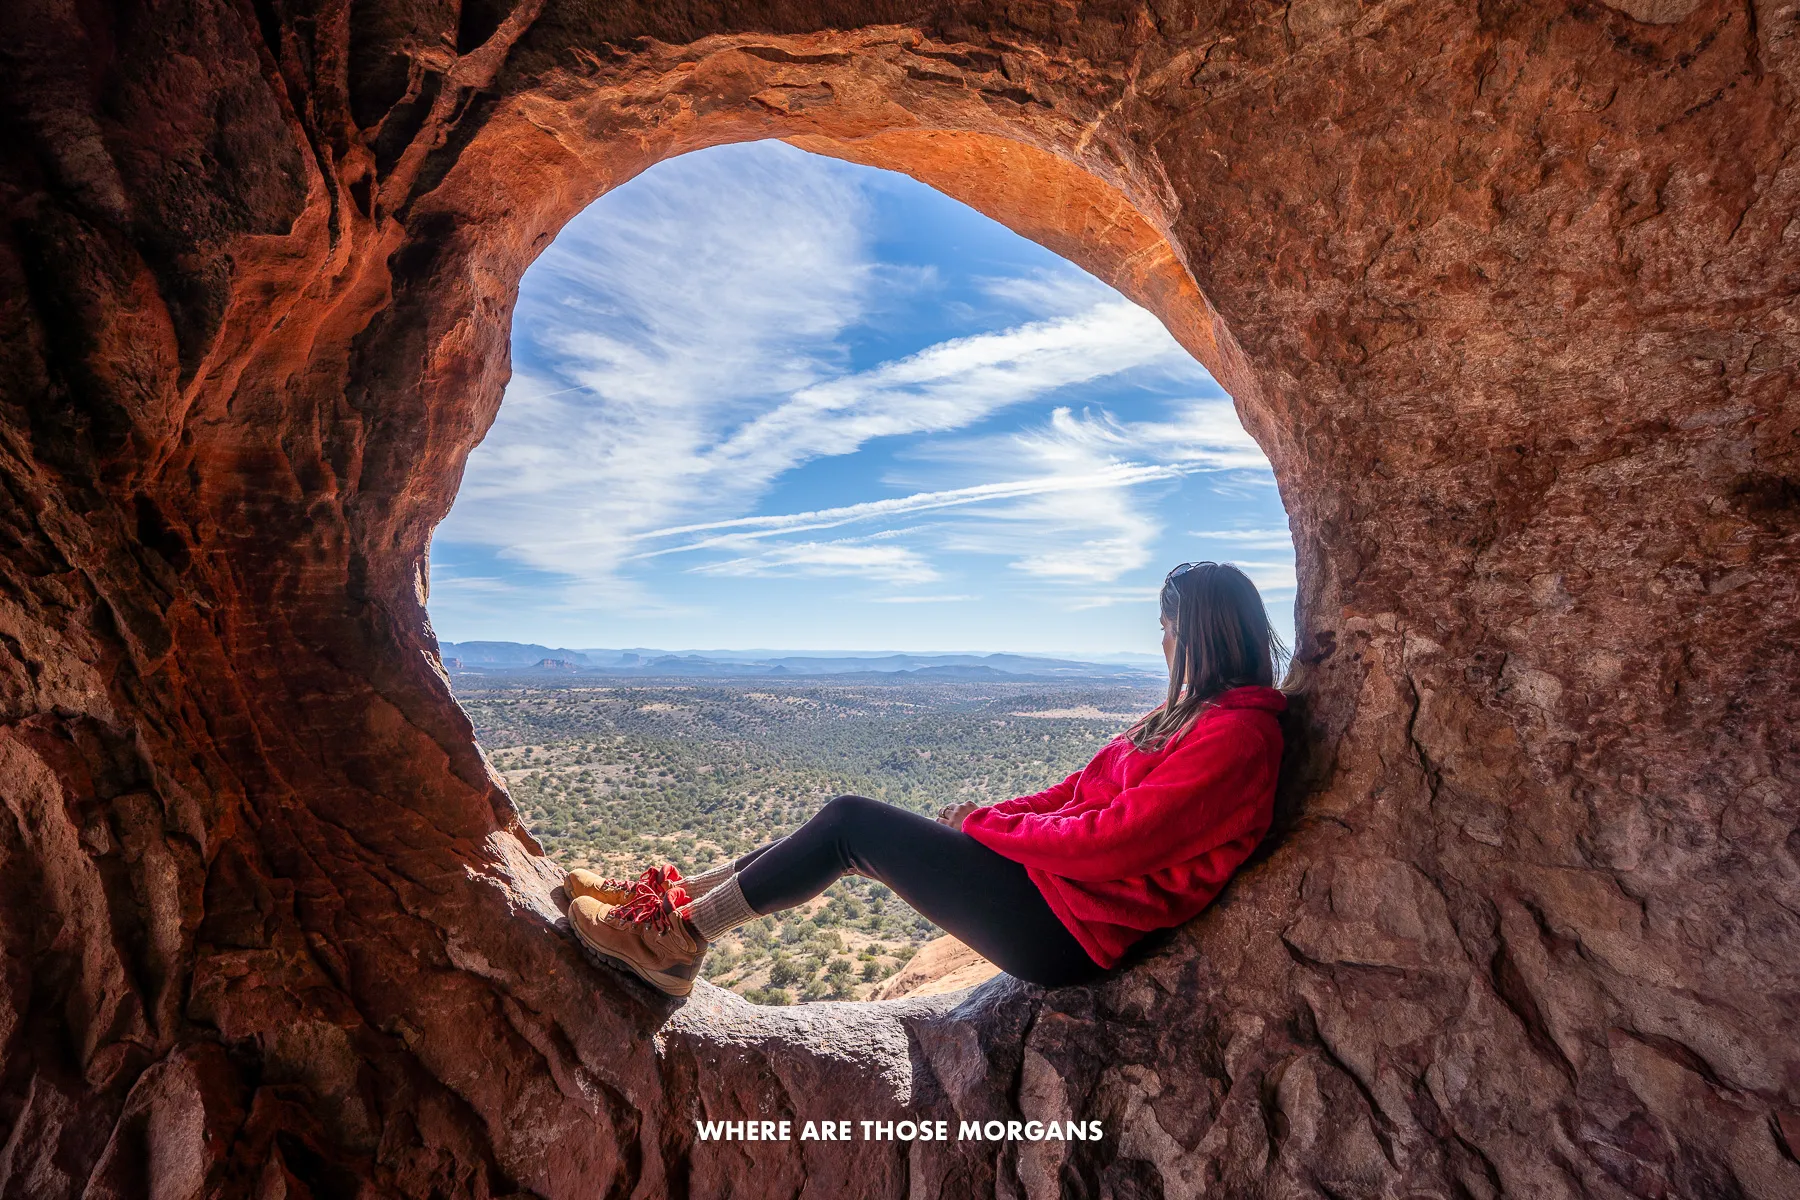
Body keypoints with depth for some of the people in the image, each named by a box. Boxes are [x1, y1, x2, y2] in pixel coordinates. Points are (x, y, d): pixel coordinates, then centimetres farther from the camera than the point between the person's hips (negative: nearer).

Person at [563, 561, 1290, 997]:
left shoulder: (1237, 732, -15)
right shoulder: (1195, 714, 16)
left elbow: (1113, 838, -21)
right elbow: (1086, 789, 13)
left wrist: (988, 826, -10)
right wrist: (985, 818, 2)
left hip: (1069, 929, -9)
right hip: (1052, 875, 9)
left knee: (851, 822, -10)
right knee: (851, 826, 2)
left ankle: (678, 939, 4)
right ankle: (675, 898, 12)